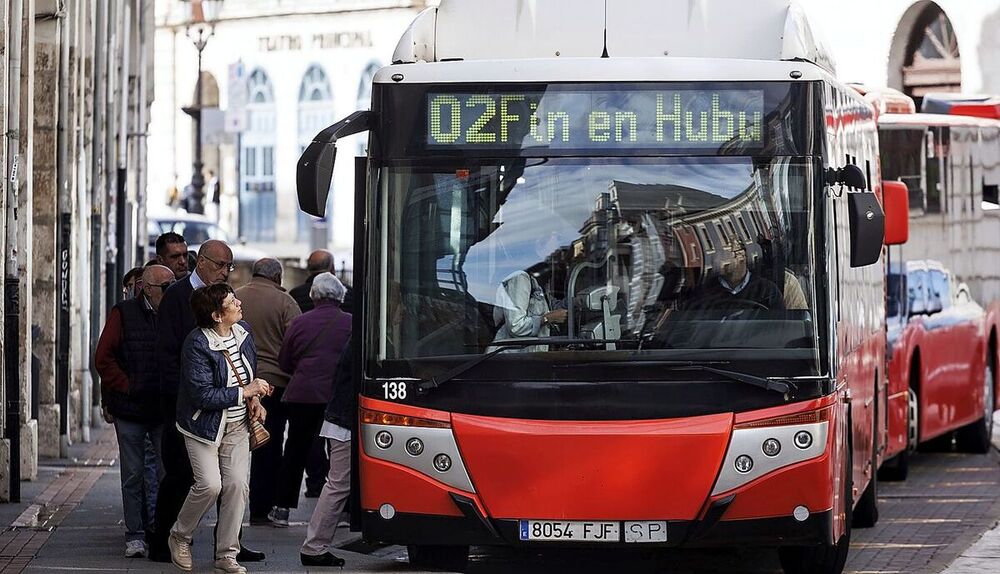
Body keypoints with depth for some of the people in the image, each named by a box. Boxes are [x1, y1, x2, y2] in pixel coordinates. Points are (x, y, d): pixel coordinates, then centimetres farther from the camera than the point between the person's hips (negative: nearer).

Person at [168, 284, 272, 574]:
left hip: (237, 425, 6)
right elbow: (202, 395, -24)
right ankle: (179, 537, 12)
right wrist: (245, 392, -19)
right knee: (210, 485, -15)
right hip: (205, 426, -6)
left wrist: (254, 399, 1)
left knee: (237, 484, -3)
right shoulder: (198, 344, -20)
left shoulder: (243, 332, 3)